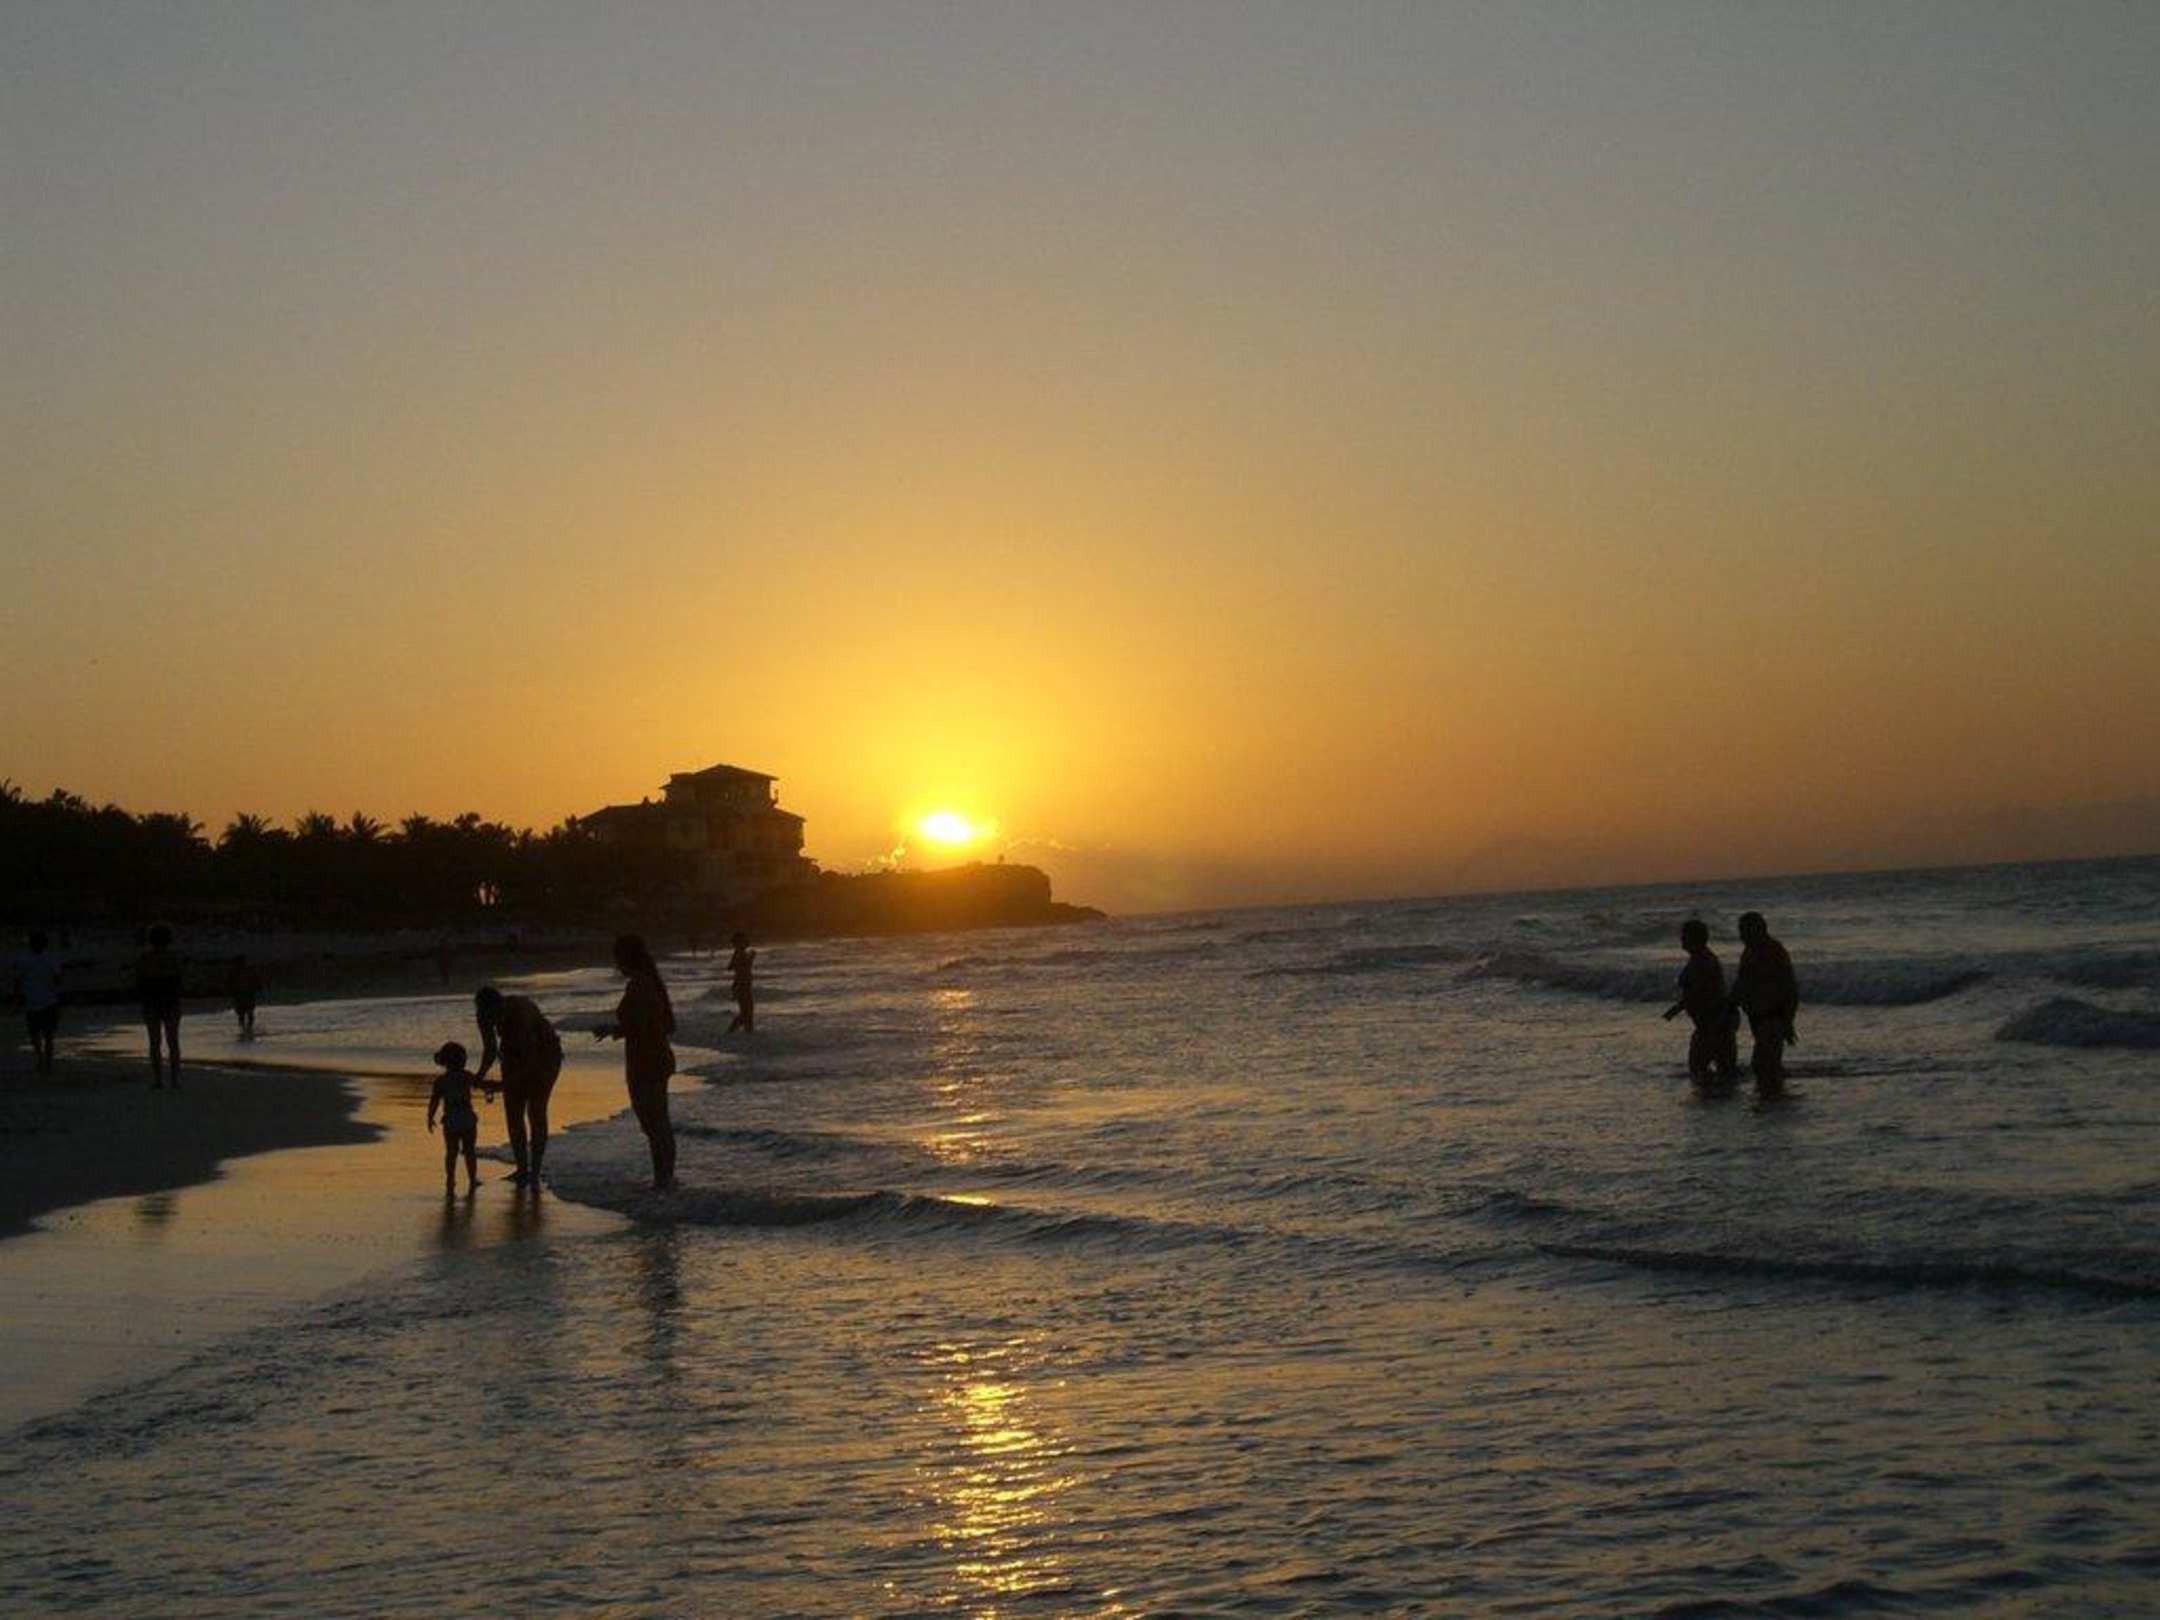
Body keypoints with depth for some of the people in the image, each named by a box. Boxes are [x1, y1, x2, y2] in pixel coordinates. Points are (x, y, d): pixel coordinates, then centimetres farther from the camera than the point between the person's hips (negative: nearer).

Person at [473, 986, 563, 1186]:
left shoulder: (521, 1010, -35)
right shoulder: (485, 1014, -17)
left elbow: (530, 1059, -33)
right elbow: (489, 1050, -4)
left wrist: (508, 1082, -38)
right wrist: (481, 1074, -21)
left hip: (544, 1052, -6)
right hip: (514, 1054, 6)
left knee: (536, 1111, -14)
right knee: (513, 1113, -3)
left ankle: (535, 1171, -10)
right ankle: (522, 1170, 5)